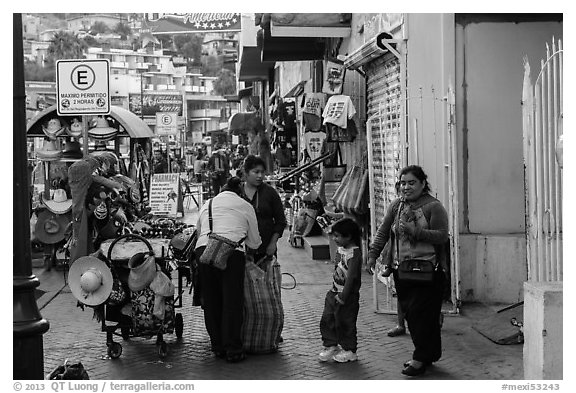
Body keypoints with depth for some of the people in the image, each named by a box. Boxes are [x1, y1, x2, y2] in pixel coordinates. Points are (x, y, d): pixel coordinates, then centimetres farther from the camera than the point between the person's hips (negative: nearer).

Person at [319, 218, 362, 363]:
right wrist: (334, 290, 16)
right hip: (334, 293, 8)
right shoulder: (340, 249, 7)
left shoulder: (354, 253, -20)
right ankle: (331, 345, 24)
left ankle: (350, 351, 17)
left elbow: (351, 277, -24)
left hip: (347, 296, -8)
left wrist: (343, 296, -24)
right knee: (327, 320, 10)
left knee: (345, 323, 2)